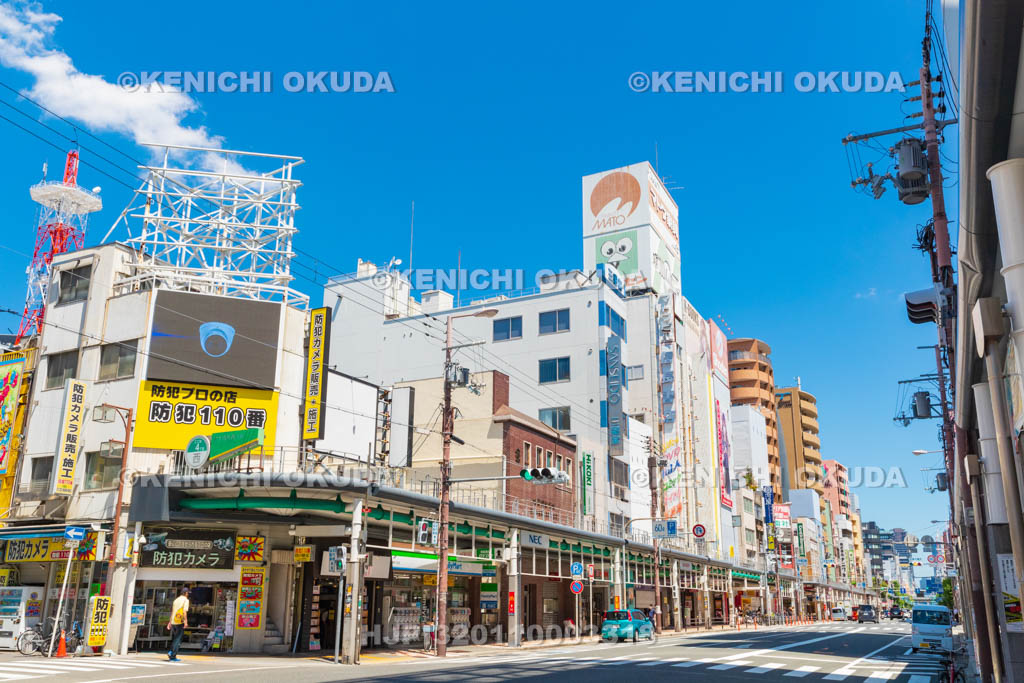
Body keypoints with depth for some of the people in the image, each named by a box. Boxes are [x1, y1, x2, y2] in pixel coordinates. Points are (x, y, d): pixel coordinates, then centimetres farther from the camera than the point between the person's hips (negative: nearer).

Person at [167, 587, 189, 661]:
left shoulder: (176, 600, 16)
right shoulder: (185, 600, -4)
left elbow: (172, 611, 19)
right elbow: (184, 611, -15)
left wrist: (170, 622, 23)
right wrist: (186, 621, -18)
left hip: (173, 622, 6)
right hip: (180, 622, -6)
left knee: (174, 639, 18)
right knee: (178, 639, -3)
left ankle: (170, 652, 6)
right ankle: (173, 656, -7)